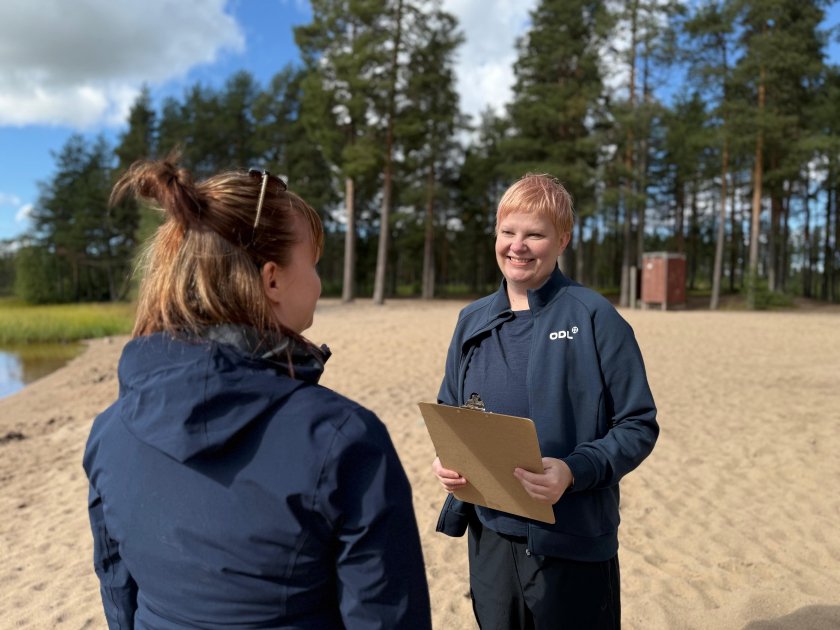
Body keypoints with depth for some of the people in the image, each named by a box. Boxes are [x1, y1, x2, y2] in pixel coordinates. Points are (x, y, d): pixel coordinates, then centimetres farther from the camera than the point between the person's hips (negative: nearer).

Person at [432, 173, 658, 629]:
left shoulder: (594, 319, -10)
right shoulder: (473, 322, 5)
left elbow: (639, 425, -9)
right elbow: (449, 413, 15)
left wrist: (575, 471, -24)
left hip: (573, 544, -4)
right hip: (490, 535, 5)